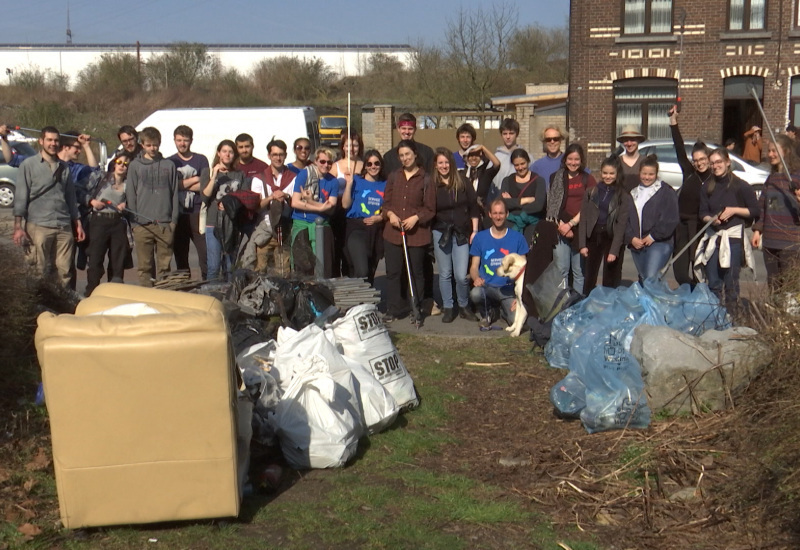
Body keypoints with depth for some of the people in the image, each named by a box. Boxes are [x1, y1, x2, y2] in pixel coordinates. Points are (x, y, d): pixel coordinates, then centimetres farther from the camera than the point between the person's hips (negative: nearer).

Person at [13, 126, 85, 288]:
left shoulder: (64, 167, 17)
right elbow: (21, 197, -1)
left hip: (64, 227, 4)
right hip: (38, 226, -4)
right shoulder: (29, 165, 4)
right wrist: (18, 226, -9)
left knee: (65, 272, -1)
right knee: (40, 272, -3)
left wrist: (78, 223, 15)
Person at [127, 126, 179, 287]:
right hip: (142, 224, 0)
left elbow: (175, 194, 10)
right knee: (144, 266, 1)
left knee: (164, 266, 3)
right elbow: (130, 194, 6)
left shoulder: (169, 165, 10)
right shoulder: (135, 166, 8)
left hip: (165, 224, 1)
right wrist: (134, 220, -2)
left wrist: (174, 220, 2)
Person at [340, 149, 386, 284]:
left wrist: (380, 217, -7)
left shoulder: (384, 185, 9)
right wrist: (349, 183, -13)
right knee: (361, 271, -21)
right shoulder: (357, 180, 1)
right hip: (357, 228, -4)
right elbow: (345, 204, -6)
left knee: (371, 273, 11)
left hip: (376, 231, 4)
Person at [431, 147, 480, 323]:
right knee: (445, 274, 7)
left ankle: (464, 306, 16)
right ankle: (447, 307, 20)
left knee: (461, 275, -5)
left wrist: (474, 231, 1)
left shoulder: (462, 183, 1)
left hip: (462, 233, 0)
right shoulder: (431, 185, -2)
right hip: (440, 233, 0)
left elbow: (473, 207, 5)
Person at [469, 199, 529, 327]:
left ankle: (504, 309, 13)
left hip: (509, 289, 0)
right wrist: (476, 278, -17)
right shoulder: (480, 238, 6)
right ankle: (487, 313, 1)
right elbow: (474, 267, 8)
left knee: (516, 320, -26)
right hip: (487, 287, 1)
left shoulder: (517, 237, 5)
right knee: (475, 293, -36)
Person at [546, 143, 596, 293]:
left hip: (581, 229, -1)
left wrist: (571, 224, -9)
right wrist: (560, 224, -7)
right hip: (560, 229, 1)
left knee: (579, 271, 0)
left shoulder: (588, 179, 7)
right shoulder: (556, 178, 12)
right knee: (561, 270, -2)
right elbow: (552, 204, 6)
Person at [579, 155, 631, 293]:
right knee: (589, 278, 6)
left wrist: (614, 250, -15)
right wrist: (582, 244, -3)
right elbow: (584, 219, 4)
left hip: (613, 238, -3)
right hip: (593, 236, 3)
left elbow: (621, 224, -8)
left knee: (611, 282, 1)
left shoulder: (624, 196, -3)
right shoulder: (591, 192, 6)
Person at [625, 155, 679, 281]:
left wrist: (653, 236, -10)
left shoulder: (666, 192, 0)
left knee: (651, 279, -19)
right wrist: (631, 238, -5)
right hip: (636, 244, 6)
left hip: (659, 243, -5)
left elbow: (671, 219, -7)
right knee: (642, 279, 12)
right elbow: (625, 218, 9)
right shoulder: (633, 193, 14)